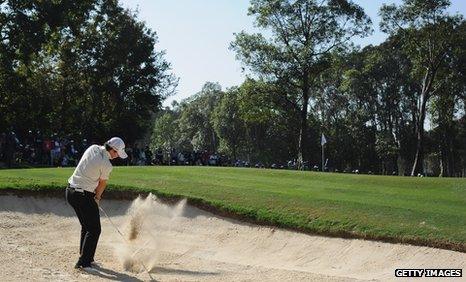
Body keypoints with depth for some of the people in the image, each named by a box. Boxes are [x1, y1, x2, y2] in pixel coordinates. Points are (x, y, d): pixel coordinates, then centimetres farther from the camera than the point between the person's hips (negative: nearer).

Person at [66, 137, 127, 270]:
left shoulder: (92, 148, 3)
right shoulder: (106, 165, -17)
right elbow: (102, 184, -2)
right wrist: (97, 197, 16)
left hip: (70, 191, 9)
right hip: (84, 196, -9)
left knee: (86, 226, 20)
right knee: (94, 229, -1)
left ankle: (85, 257, 28)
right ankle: (83, 262, -3)